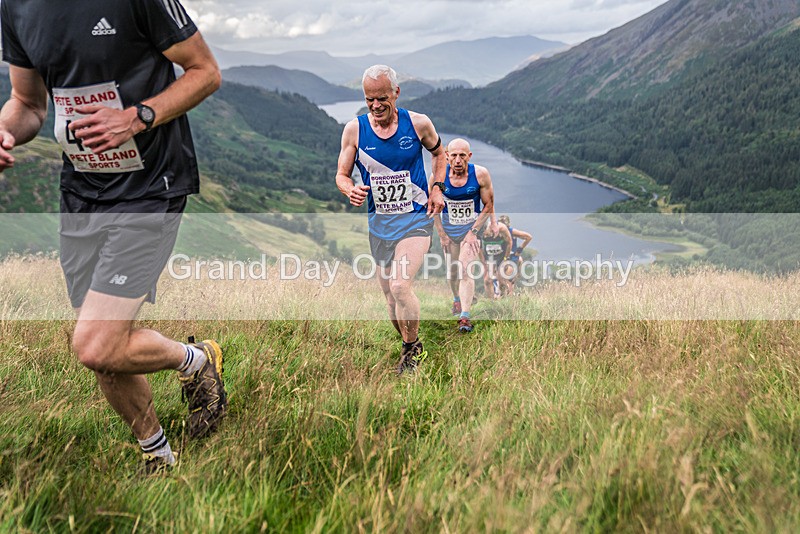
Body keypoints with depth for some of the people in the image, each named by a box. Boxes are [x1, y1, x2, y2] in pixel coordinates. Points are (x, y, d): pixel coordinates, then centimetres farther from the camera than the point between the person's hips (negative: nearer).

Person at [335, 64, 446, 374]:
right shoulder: (354, 129, -4)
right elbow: (342, 175, 2)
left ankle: (412, 348, 5)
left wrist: (436, 187, 1)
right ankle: (412, 348, 33)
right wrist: (350, 191, -20)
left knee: (400, 286, -20)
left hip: (416, 218, -3)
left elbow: (438, 152, 15)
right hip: (379, 222, 3)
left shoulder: (419, 124, -5)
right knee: (389, 294, 9)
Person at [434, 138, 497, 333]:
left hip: (472, 229, -2)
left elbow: (488, 205, -8)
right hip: (449, 230, 2)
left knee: (466, 271, -15)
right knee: (452, 271, 13)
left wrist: (473, 231, -12)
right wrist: (442, 234, -2)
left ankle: (465, 316, -14)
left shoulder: (480, 174, -18)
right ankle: (457, 299, 42)